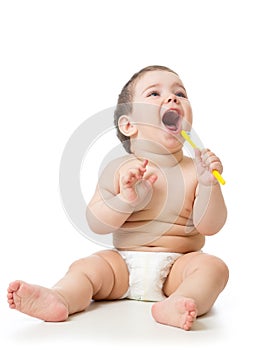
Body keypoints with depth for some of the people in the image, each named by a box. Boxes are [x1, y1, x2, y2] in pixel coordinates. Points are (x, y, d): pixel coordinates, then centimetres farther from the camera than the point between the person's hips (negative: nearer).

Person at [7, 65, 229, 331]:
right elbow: (96, 224, -6)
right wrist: (126, 200, -23)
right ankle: (58, 299, -44)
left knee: (213, 267, -25)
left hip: (177, 267, 0)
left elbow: (209, 227, -7)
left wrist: (209, 184, -22)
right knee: (86, 267, -18)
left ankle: (173, 306, -49)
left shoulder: (194, 170, -2)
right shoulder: (119, 169, -2)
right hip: (124, 262, 1)